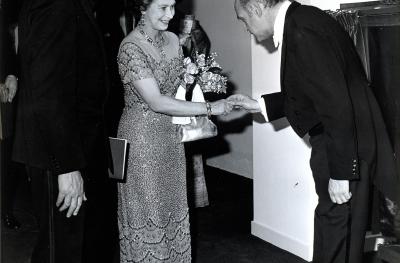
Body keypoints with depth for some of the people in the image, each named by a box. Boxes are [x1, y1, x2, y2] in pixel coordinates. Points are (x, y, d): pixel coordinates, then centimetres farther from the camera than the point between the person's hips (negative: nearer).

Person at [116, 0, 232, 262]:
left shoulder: (173, 40, 4)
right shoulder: (131, 47, -18)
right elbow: (156, 102, -24)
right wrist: (209, 108, -24)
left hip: (172, 135, 6)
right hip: (142, 136, -6)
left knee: (173, 208, 15)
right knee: (148, 212, 6)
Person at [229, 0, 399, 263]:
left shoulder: (302, 31, -23)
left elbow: (337, 105, -27)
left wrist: (340, 173, -22)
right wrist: (259, 105, 16)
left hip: (346, 148, -10)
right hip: (335, 142, 10)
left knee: (337, 235, 5)